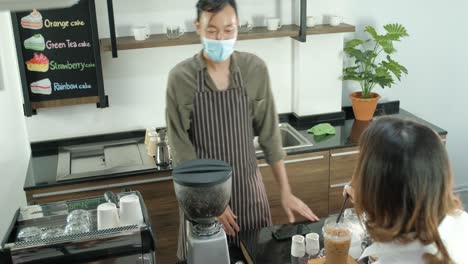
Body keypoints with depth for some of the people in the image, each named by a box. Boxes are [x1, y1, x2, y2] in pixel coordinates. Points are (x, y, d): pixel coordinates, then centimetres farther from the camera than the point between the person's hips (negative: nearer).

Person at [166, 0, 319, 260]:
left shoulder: (255, 69, -7)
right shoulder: (180, 77, -13)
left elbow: (269, 134, -1)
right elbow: (181, 148, -10)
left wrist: (286, 191, -3)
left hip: (248, 185, 2)